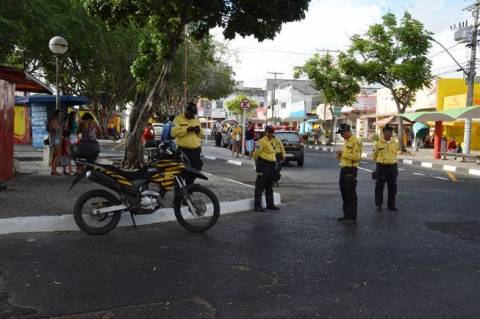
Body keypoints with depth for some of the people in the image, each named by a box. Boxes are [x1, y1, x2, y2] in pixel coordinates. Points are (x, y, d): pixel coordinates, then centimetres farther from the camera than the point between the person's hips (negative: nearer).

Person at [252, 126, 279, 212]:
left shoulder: (272, 141, 16)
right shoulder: (262, 141, -12)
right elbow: (256, 153, -12)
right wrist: (257, 163, -2)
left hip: (271, 165, 9)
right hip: (263, 165, -9)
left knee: (269, 186, 16)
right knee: (260, 186, -5)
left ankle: (270, 204, 26)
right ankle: (257, 205, -1)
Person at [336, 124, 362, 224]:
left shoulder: (355, 142, -12)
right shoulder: (345, 141, 17)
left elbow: (357, 157, -22)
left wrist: (344, 154, -22)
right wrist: (340, 155, 8)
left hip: (350, 170, -10)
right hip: (343, 169, 10)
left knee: (351, 194, -5)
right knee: (344, 192, 14)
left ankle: (352, 217, 2)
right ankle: (347, 215, 24)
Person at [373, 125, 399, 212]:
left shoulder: (395, 143, 4)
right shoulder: (378, 143, -3)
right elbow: (375, 156, 10)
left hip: (392, 166, 3)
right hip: (381, 167, -3)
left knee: (392, 187, 8)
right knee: (379, 187, 1)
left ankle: (391, 205, 19)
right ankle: (378, 205, 11)